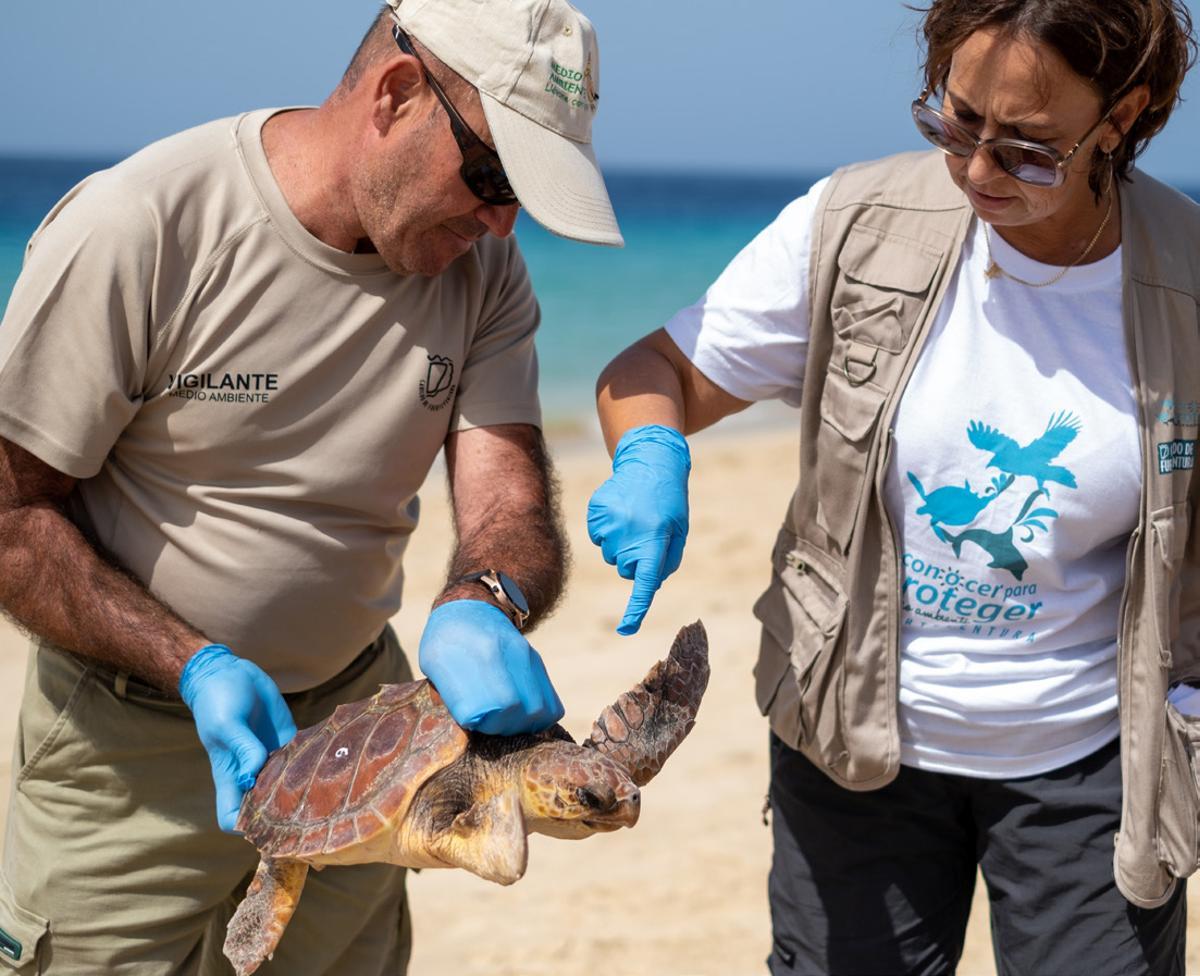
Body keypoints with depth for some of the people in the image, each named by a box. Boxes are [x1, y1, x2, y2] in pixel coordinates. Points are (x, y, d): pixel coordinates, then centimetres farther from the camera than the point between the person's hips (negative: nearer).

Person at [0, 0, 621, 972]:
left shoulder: (482, 266, -6)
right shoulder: (133, 231, -22)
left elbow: (511, 501, -13)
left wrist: (484, 604, -36)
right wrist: (195, 665, -27)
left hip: (358, 713, 4)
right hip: (133, 745, -4)